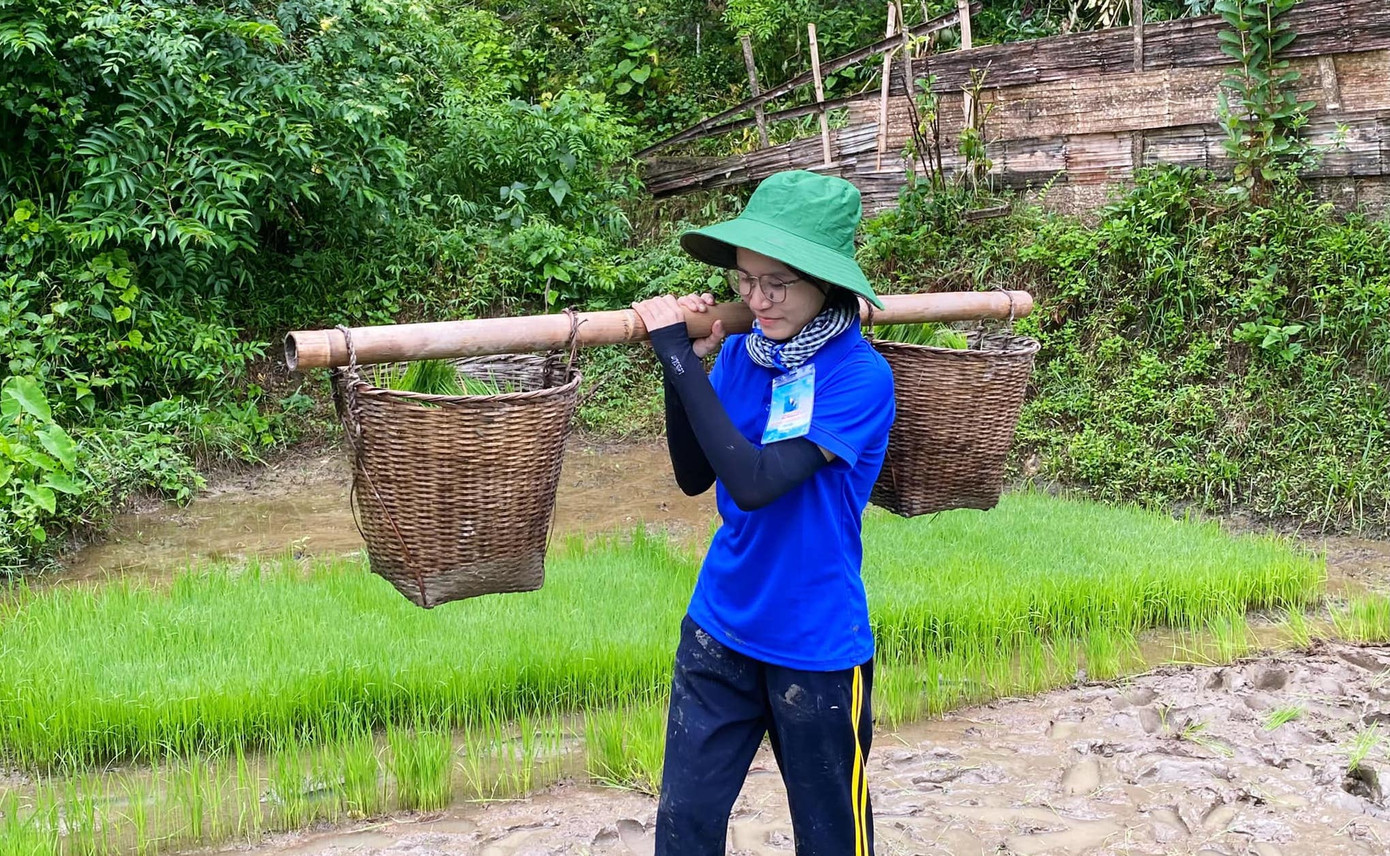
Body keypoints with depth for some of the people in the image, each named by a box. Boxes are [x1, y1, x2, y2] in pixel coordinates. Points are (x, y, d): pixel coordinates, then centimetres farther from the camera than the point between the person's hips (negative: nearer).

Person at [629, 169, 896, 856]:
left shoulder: (860, 376, -20)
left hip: (815, 645, -5)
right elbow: (695, 476, 2)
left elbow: (756, 482, -29)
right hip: (721, 627, 5)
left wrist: (679, 356, -28)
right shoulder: (741, 352, -2)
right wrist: (685, 363, -12)